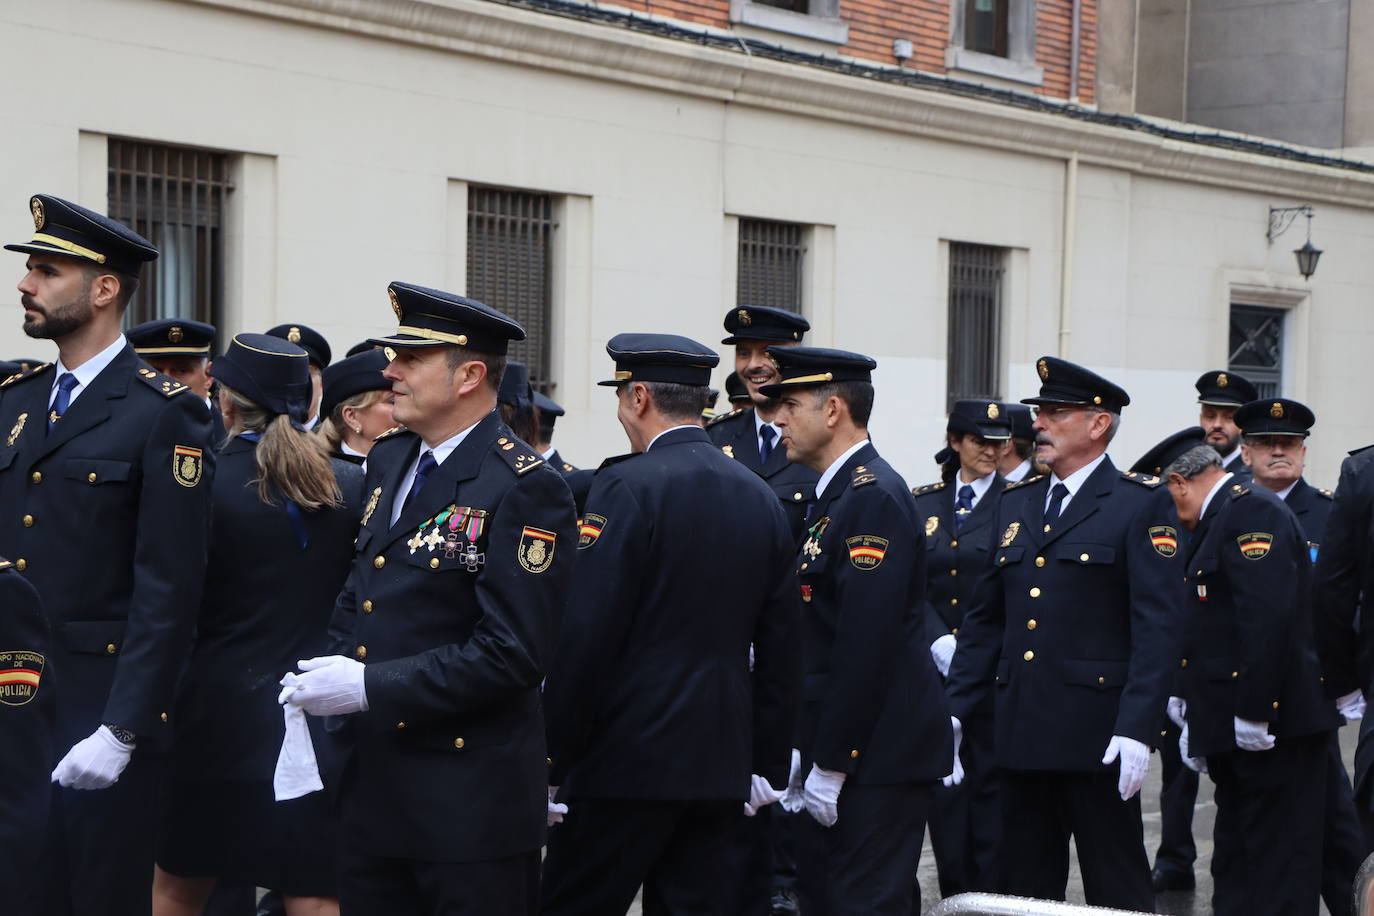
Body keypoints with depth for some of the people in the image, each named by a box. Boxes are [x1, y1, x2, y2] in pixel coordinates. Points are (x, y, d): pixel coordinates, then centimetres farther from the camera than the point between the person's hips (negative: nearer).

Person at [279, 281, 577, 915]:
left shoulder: (525, 490, -14)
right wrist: (330, 679, 5)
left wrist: (372, 688, -20)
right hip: (371, 790, 8)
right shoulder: (389, 460, 13)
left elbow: (511, 653, -19)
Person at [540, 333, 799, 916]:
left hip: (629, 759, -7)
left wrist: (554, 760, -9)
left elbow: (585, 636, -15)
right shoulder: (760, 497, 11)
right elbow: (781, 649, 13)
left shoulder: (629, 486, -11)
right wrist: (768, 767, 18)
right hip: (722, 765, 7)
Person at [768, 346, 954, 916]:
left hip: (879, 754, -10)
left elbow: (867, 644, -22)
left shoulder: (874, 498, -16)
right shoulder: (834, 494, 16)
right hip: (832, 743, 10)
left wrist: (831, 766, -20)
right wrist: (805, 749, 15)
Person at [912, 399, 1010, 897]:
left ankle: (991, 896, 6)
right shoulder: (924, 504, 10)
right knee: (944, 782, 5)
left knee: (992, 784, -1)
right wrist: (941, 643, -12)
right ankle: (954, 895, 14)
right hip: (936, 668, 3)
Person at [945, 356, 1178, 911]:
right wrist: (954, 709, 8)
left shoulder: (1140, 503, -4)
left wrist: (1137, 729, -18)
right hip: (1021, 733, 6)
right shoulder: (1016, 503, 15)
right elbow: (985, 617, 17)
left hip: (1096, 734, -6)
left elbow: (1156, 626, -10)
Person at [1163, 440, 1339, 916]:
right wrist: (1195, 715, 16)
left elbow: (1270, 614, -25)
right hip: (1233, 731, 11)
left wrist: (1253, 713, -25)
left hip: (1272, 728, -11)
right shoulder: (1218, 520, 19)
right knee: (1235, 864, 16)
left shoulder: (1252, 510, -13)